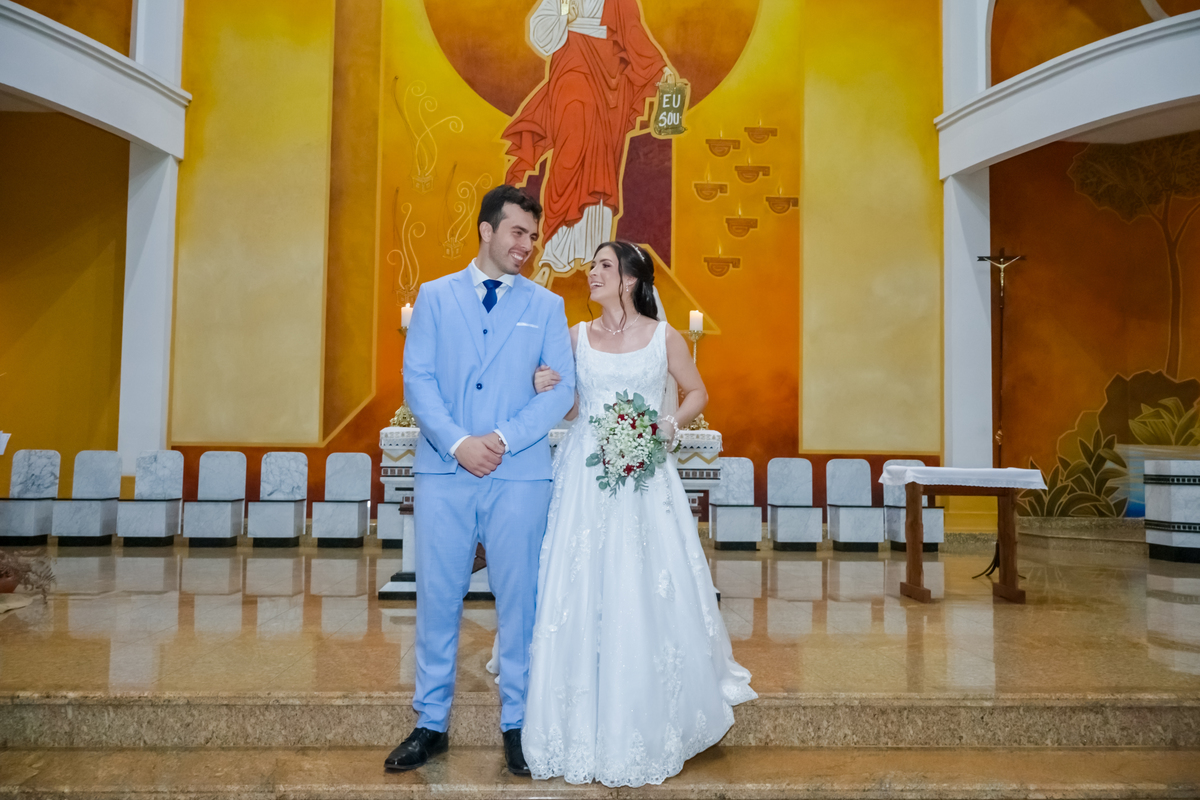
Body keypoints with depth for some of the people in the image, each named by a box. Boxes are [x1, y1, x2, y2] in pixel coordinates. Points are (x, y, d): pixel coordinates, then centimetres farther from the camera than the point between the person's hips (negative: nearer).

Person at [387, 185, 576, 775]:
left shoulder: (546, 305, 10)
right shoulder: (435, 296, 10)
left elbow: (562, 387, 1)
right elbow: (417, 378, 1)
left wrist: (502, 439, -11)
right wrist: (457, 442, -12)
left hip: (519, 474, 0)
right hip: (442, 471, 1)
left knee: (518, 600, 6)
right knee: (436, 598, 7)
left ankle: (517, 724, 22)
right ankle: (430, 723, 23)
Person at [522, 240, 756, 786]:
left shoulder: (664, 338, 3)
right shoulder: (578, 336, 8)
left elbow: (697, 393, 14)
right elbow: (571, 408, 13)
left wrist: (670, 426, -3)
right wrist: (546, 390, -7)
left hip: (643, 478, -1)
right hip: (584, 476, 2)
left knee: (645, 596, 0)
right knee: (581, 596, 1)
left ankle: (644, 734, 18)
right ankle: (588, 732, 16)